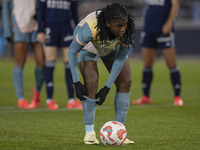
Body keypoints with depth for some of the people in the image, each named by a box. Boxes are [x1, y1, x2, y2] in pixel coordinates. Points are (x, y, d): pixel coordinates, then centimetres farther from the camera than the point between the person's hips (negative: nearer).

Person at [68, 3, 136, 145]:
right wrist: (76, 83, -29)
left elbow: (120, 59, -24)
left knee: (125, 82, -8)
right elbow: (72, 51, -29)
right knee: (91, 83, -20)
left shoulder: (128, 30, -35)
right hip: (88, 46, -4)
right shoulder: (91, 28, -45)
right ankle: (89, 132, -7)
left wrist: (107, 88, -24)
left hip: (113, 46, 4)